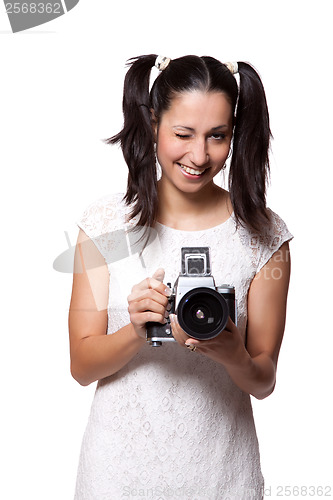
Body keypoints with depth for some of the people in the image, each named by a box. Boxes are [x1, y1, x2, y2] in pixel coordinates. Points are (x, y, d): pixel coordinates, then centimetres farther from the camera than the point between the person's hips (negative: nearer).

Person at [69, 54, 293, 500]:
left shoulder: (263, 234, -8)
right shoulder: (107, 224, -9)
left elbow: (264, 382, -5)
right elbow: (82, 366, -8)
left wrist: (233, 357, -26)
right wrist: (136, 332, -26)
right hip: (120, 463, 0)